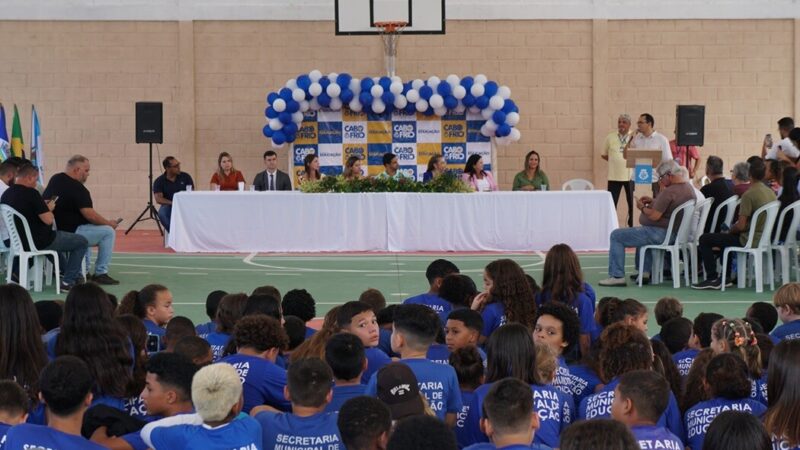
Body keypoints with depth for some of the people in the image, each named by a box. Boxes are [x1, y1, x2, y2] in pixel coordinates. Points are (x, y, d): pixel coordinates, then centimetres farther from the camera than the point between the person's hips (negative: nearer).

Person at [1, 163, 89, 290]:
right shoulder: (31, 193, -22)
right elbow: (48, 220, -22)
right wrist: (49, 208, -2)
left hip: (19, 241, 9)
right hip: (39, 242, -9)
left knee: (54, 236, 38)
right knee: (82, 241, 4)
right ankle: (68, 281, 3)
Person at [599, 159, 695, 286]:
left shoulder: (670, 191, -25)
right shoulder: (688, 187, 6)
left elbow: (654, 216, -26)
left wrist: (642, 207, -8)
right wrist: (653, 201, 12)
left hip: (662, 234, -10)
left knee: (616, 236, -2)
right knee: (643, 231, 41)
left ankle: (617, 276, -3)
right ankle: (645, 271, 34)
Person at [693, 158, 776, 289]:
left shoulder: (749, 194, -20)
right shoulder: (771, 193, 6)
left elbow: (741, 226, -21)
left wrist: (730, 230, 2)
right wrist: (733, 228, 20)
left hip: (750, 240, -9)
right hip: (764, 238, 9)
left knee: (704, 240, 0)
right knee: (725, 237, 33)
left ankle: (712, 279, 1)